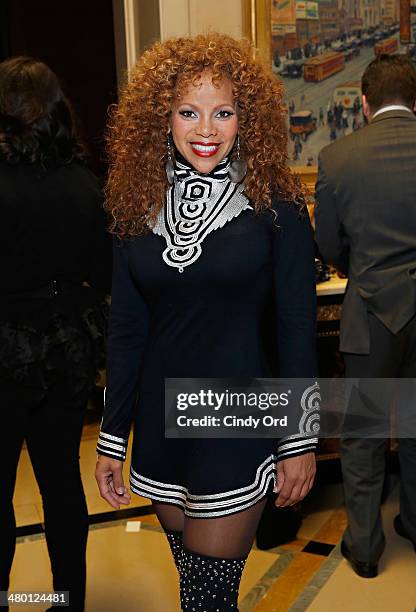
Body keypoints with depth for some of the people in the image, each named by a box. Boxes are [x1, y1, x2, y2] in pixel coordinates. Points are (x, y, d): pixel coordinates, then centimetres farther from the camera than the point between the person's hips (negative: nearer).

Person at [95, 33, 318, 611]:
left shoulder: (275, 206, -8)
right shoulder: (138, 207, 2)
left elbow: (297, 330, -5)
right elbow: (125, 329, 5)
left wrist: (301, 440, -5)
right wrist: (111, 438, 7)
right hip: (161, 424, 4)